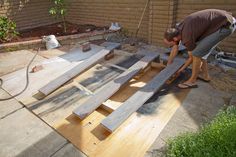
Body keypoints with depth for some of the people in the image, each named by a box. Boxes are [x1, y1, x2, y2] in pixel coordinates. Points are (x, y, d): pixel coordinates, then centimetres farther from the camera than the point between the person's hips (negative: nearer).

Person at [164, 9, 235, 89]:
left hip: (226, 25, -9)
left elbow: (192, 57, -6)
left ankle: (192, 81, 2)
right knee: (199, 49, 14)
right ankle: (205, 75, 23)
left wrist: (180, 69, 8)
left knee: (197, 52, -12)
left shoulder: (187, 38, -24)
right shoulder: (177, 29, 2)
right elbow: (175, 49, 13)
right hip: (222, 21, 9)